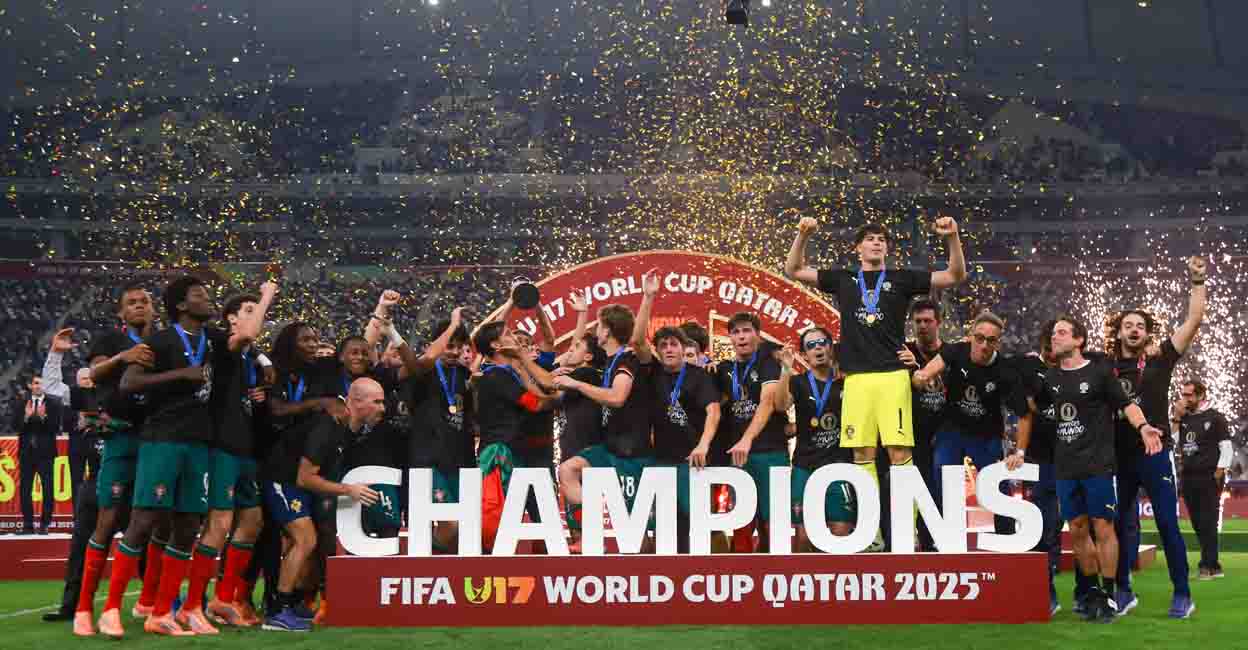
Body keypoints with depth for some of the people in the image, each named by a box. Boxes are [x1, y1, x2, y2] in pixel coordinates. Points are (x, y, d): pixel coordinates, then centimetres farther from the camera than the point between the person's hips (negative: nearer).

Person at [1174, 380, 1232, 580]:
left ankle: (1207, 565, -7)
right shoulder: (1183, 419, 15)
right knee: (1198, 525, 7)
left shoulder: (1215, 417, -1)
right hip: (1188, 477, 6)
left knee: (1208, 524, -8)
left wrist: (1220, 472, -13)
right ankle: (1214, 566, 14)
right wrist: (1176, 419, 3)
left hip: (1209, 477, -6)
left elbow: (1226, 447, -5)